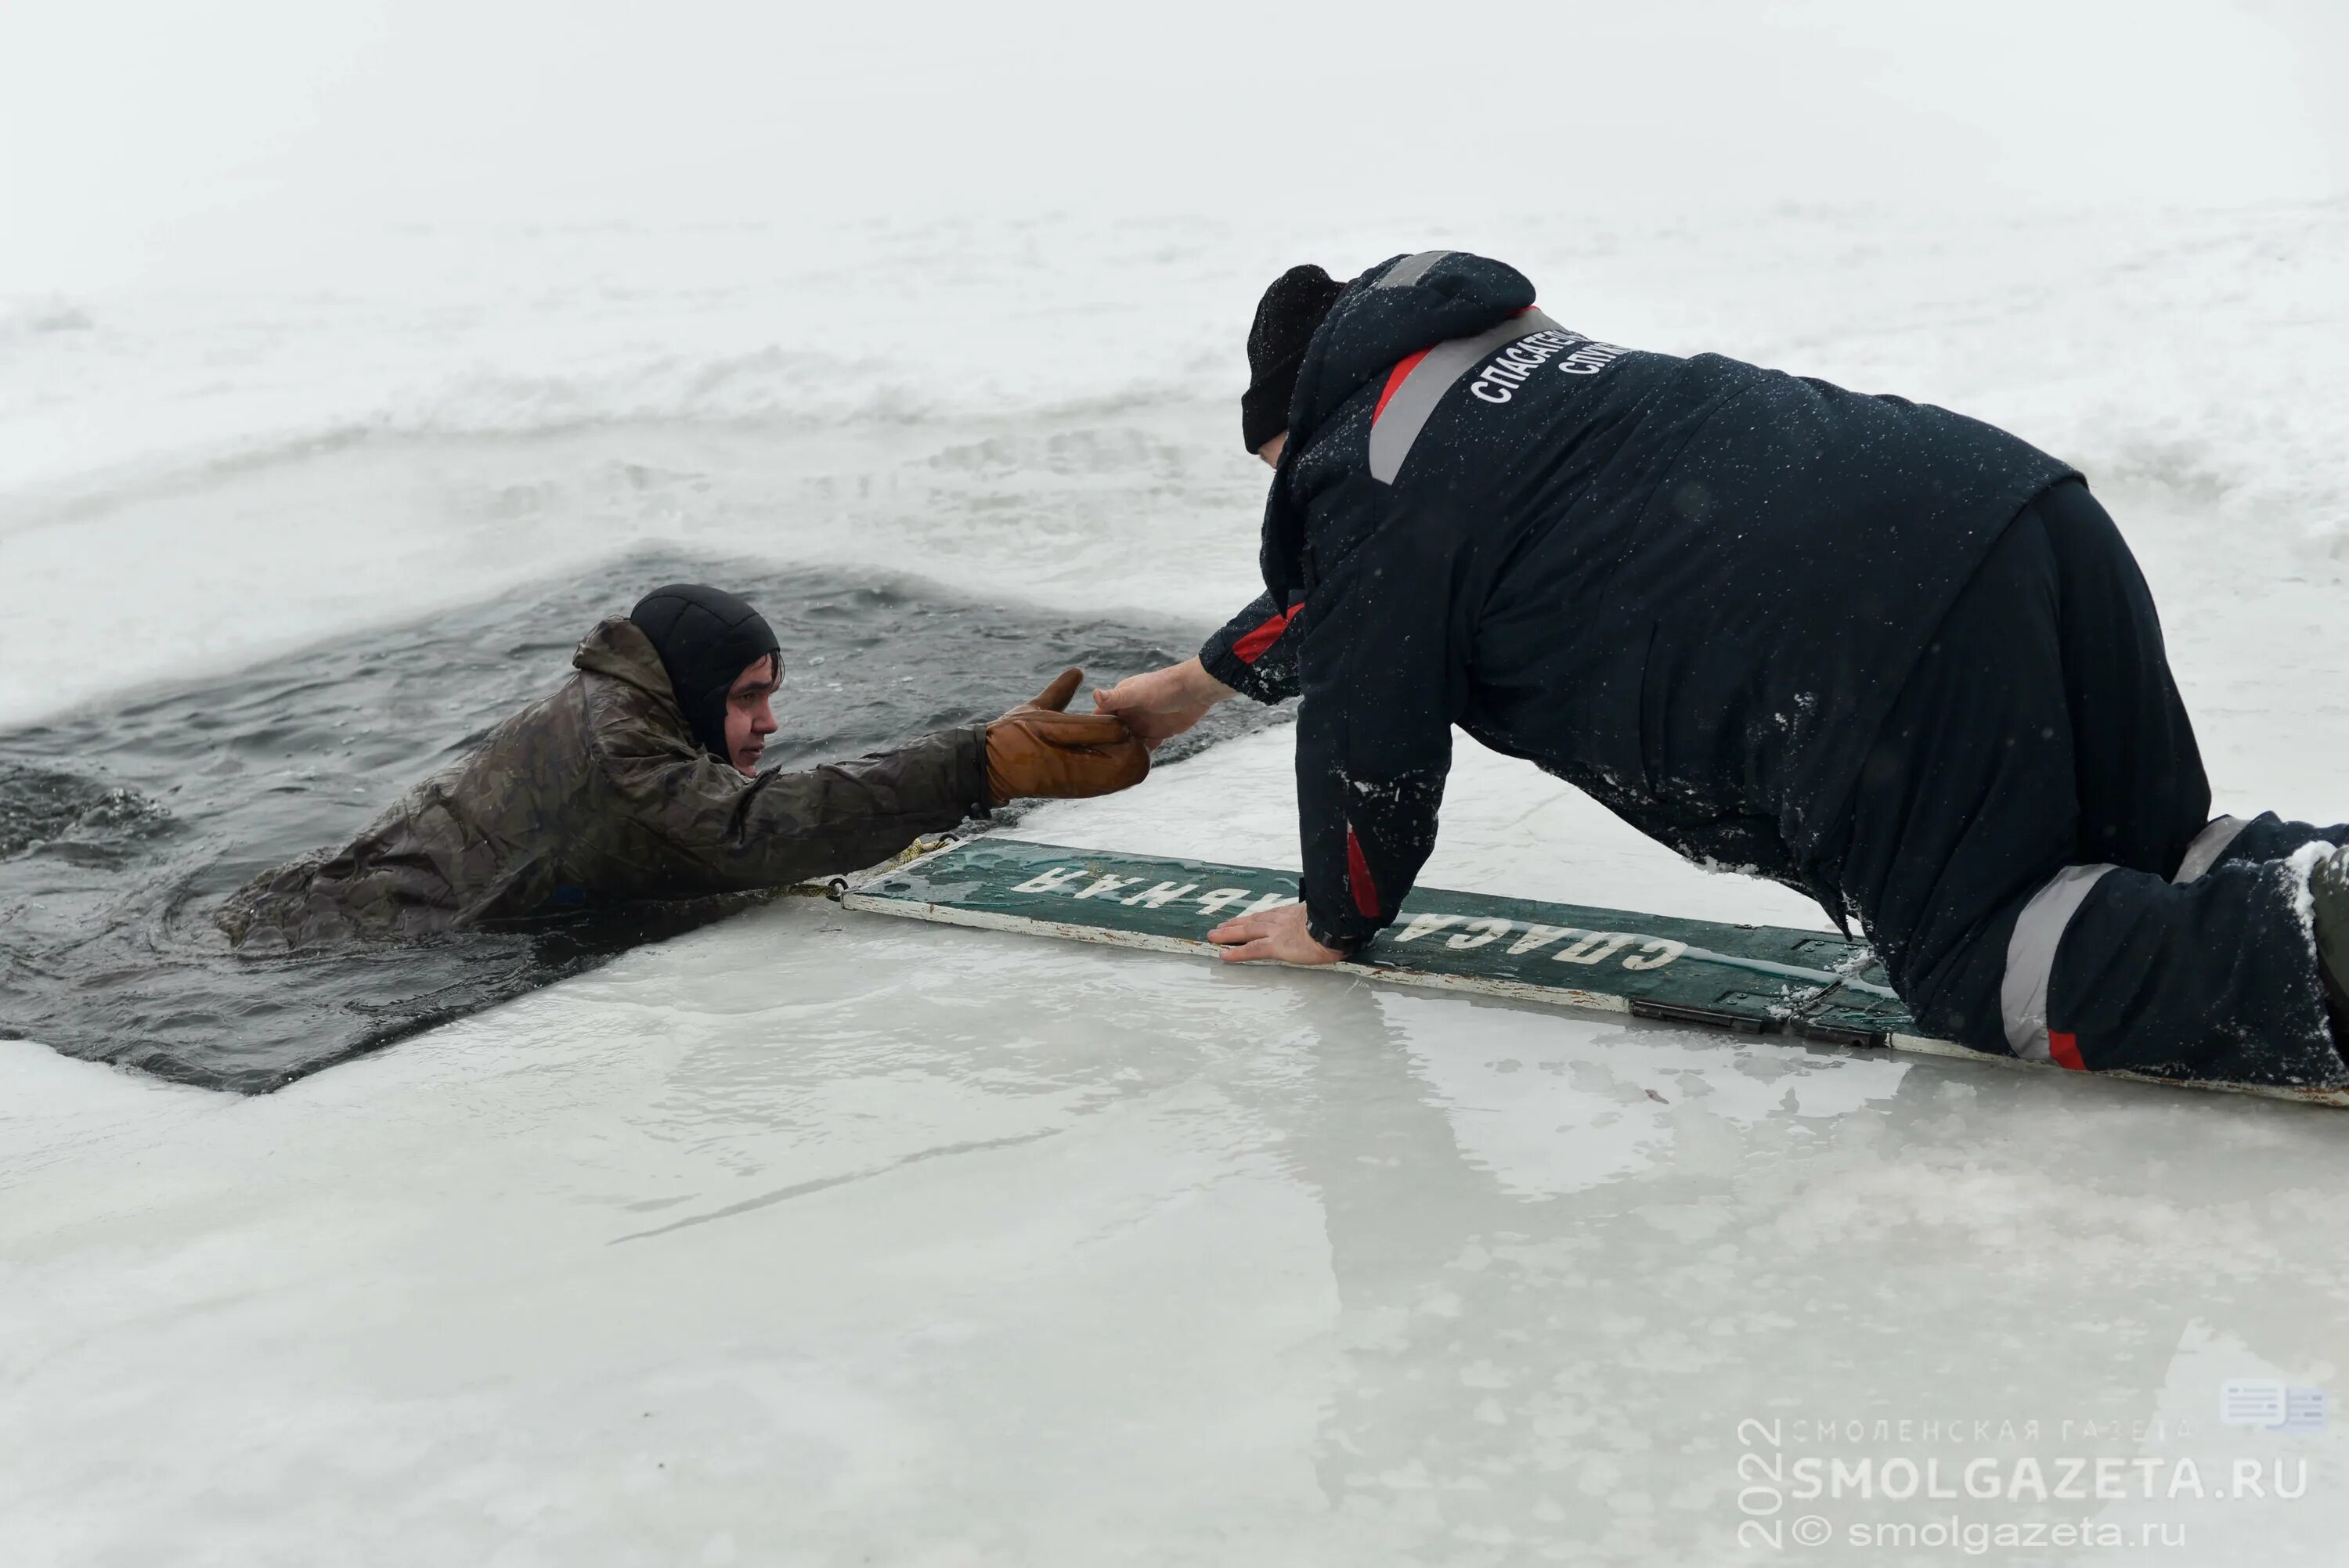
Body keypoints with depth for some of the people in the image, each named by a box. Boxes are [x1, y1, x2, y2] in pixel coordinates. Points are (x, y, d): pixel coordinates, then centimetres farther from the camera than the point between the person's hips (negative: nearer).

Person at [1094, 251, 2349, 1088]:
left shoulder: (1362, 477, 4)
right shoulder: (1510, 351, 33)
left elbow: (1371, 734, 10)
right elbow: (1343, 601, 49)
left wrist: (1334, 919, 29)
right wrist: (1202, 681, 63)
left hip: (1893, 656, -9)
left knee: (1980, 968, -2)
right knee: (2148, 871, 19)